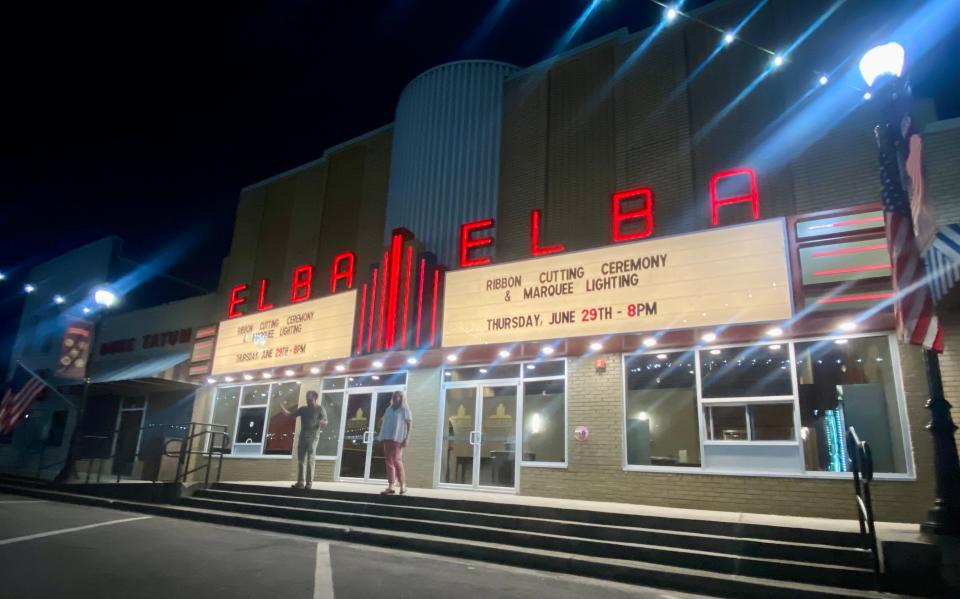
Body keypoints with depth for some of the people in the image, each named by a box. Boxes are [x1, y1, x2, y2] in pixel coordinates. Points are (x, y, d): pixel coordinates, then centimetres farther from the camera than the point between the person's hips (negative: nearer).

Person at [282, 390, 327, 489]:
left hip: (313, 437, -5)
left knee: (310, 460, -5)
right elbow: (290, 414, 13)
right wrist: (282, 407, -3)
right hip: (302, 437, 5)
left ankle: (309, 482, -3)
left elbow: (325, 422, -4)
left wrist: (322, 422, -28)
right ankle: (301, 482, 7)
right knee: (301, 460, 3)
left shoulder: (319, 409, 2)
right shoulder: (303, 409, 16)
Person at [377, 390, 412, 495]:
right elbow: (383, 422, 29)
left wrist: (406, 438, -12)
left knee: (396, 460, -10)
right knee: (389, 461, 2)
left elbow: (409, 424, -4)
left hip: (397, 438, -6)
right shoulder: (389, 409, 20)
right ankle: (390, 486, 3)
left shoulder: (405, 410, 2)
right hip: (387, 438, 6)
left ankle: (403, 485, 1)